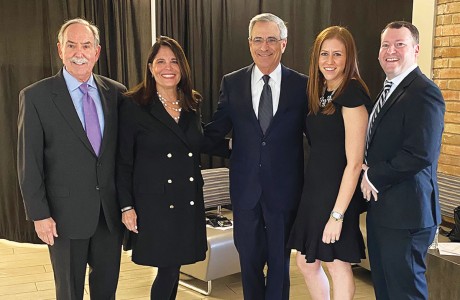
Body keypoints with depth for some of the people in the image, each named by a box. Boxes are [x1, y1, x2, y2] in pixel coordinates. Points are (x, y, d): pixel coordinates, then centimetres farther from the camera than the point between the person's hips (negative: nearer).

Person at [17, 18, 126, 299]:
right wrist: (39, 214, -8)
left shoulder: (116, 92, 2)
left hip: (111, 210, 3)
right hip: (66, 213, -3)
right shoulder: (35, 96, -7)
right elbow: (29, 162, -6)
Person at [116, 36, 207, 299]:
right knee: (169, 267, 0)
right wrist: (127, 206, -8)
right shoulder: (134, 106, -6)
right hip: (155, 203, -4)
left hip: (189, 201, 5)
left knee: (173, 266, 10)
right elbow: (123, 162, -6)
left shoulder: (193, 104, 8)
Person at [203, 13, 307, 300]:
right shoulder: (232, 83, 0)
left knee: (280, 260, 15)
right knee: (249, 260, 16)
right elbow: (215, 131, 2)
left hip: (284, 189, -1)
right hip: (246, 188, 1)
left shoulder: (301, 85, -4)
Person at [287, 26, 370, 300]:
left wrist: (337, 214, -20)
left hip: (339, 193, -8)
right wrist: (312, 193, 7)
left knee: (337, 264, 8)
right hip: (314, 189, 8)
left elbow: (354, 162, -19)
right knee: (306, 262, 15)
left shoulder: (351, 95, -16)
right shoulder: (320, 93, 8)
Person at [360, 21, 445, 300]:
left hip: (405, 211, -9)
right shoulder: (389, 90, 15)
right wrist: (367, 170, 1)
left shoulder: (424, 92, -16)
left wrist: (374, 177, -15)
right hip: (380, 206, 10)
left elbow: (421, 154, -26)